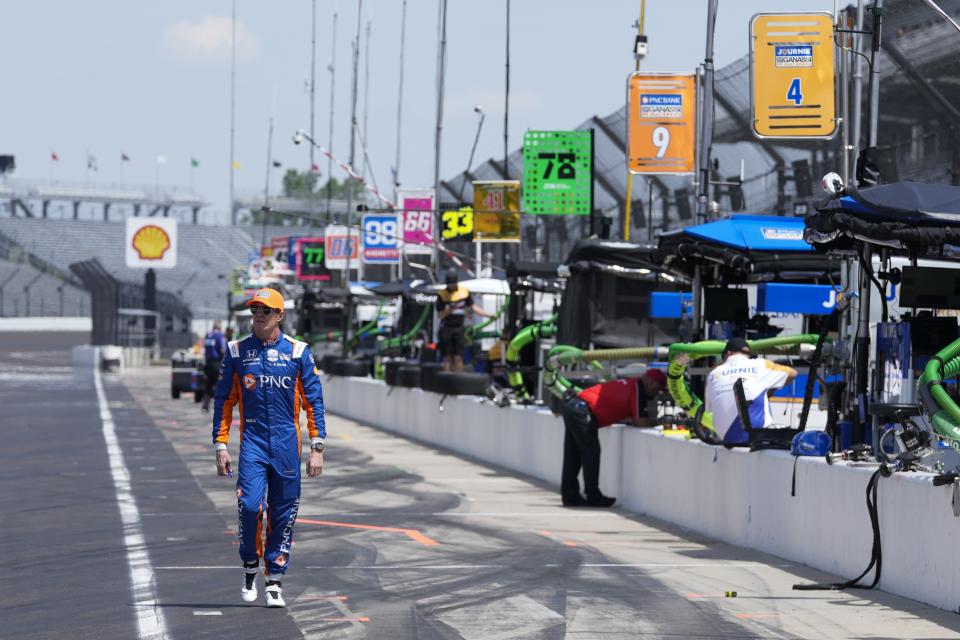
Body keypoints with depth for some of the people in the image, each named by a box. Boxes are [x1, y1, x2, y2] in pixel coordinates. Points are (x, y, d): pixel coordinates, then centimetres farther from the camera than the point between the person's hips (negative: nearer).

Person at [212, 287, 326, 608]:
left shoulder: (298, 352, 3)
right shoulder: (237, 351, 5)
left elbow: (313, 401, 3)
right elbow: (224, 401, 10)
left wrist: (317, 449, -3)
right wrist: (221, 446, 3)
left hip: (287, 444, 0)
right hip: (252, 440, 0)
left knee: (284, 514, 2)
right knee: (250, 505, -15)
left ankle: (273, 581, 13)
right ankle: (250, 567, 8)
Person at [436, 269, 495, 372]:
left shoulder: (464, 292, 3)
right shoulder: (442, 295, -3)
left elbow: (473, 307, 8)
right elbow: (440, 315, -1)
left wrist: (489, 315, 2)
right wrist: (448, 310, -21)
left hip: (459, 329, 1)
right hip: (446, 328, -1)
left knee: (458, 358, -4)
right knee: (447, 358, 0)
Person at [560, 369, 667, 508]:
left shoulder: (630, 384, 19)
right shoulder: (637, 388, -8)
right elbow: (640, 422, -10)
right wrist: (654, 419, 7)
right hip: (582, 411, -10)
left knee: (573, 455, 12)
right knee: (591, 453, -3)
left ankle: (570, 496, 17)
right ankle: (594, 497, 1)